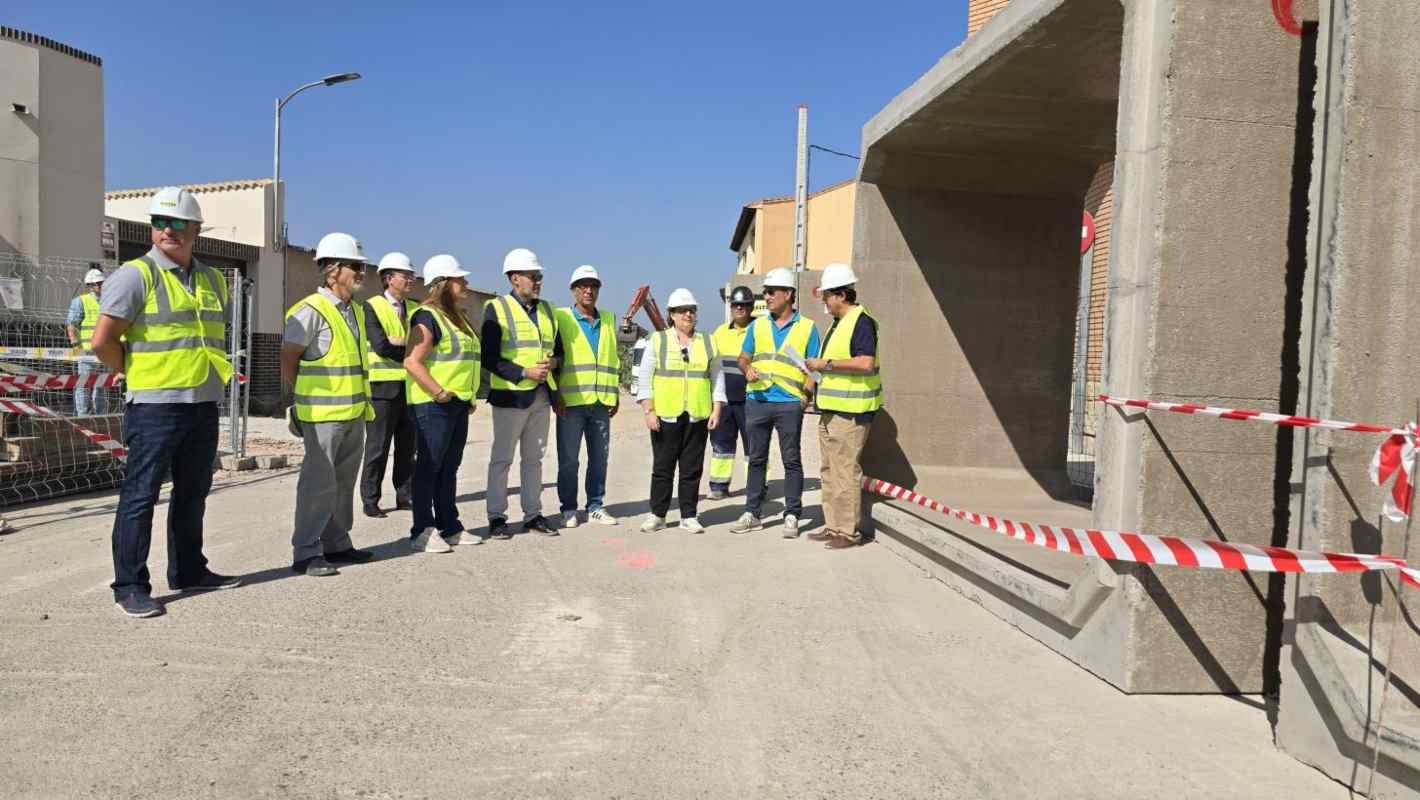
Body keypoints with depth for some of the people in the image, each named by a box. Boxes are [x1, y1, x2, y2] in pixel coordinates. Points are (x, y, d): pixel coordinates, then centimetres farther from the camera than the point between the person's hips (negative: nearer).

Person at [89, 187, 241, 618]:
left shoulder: (212, 279, 13)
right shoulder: (135, 275, -8)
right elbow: (103, 341, -11)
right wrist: (137, 375, -2)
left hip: (203, 405, 7)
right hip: (155, 406, -7)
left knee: (193, 492, 15)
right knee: (140, 494, -2)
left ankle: (188, 570, 28)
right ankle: (130, 586, 6)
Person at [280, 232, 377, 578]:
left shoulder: (356, 310, 15)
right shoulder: (311, 310, -12)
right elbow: (288, 358, -9)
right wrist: (306, 397, -2)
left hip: (354, 412, 8)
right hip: (323, 415, -8)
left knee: (344, 482, 14)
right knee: (319, 482, -5)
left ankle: (336, 543, 24)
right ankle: (305, 553, 2)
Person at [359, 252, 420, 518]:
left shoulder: (415, 309, 13)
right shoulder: (372, 307, -4)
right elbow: (381, 346, -17)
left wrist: (397, 342, -11)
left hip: (411, 386, 5)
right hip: (383, 386, -5)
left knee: (407, 447, 10)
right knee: (378, 448, 0)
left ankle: (405, 496, 19)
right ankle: (370, 501, 9)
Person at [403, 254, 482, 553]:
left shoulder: (456, 318, 18)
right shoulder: (427, 317, -12)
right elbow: (412, 362, -21)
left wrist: (469, 396, 18)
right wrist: (439, 393, -23)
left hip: (458, 404, 9)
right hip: (433, 404, -9)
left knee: (449, 468, 14)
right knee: (429, 467, -4)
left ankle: (450, 527, 21)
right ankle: (422, 533, 2)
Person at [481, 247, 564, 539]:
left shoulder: (546, 309, 13)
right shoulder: (497, 308, -6)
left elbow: (558, 348, 18)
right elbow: (489, 357, -11)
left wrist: (553, 362, -5)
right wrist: (524, 373, -18)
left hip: (541, 395, 6)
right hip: (510, 395, -6)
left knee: (534, 458, 12)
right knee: (502, 457, 2)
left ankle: (533, 514, 21)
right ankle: (496, 517, 11)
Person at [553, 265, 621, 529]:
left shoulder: (609, 320, 15)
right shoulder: (561, 318, 1)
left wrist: (616, 394, 12)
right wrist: (555, 394, -10)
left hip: (601, 400, 4)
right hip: (571, 400, -4)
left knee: (599, 457, 8)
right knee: (568, 459, 1)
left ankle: (595, 507, 18)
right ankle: (569, 509, 12)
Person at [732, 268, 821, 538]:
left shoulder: (807, 328, 4)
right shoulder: (757, 326, 12)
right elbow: (743, 358, 15)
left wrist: (808, 393, -13)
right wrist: (748, 368, -8)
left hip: (790, 404, -3)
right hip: (757, 401, 3)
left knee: (791, 460, 1)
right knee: (756, 459, 9)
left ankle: (792, 515, 9)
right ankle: (752, 513, 17)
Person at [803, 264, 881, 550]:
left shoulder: (861, 322, -13)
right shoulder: (838, 323, 18)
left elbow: (865, 364, -24)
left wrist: (826, 364, -19)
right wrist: (817, 370, 16)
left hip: (850, 411, -10)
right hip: (831, 408, 10)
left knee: (846, 471, -6)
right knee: (830, 470, 13)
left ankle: (849, 531, 1)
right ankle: (833, 526, 21)